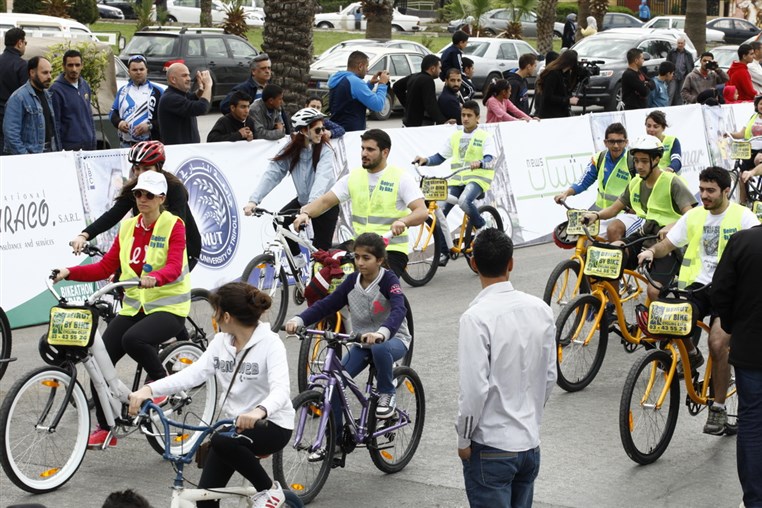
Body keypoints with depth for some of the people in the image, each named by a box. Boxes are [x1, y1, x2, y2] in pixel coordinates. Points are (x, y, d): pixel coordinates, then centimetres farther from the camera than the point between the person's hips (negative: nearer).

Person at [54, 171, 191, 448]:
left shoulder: (173, 225, -7)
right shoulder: (128, 227, 9)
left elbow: (174, 267, -22)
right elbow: (105, 267, 5)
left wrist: (154, 277, -43)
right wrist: (70, 272, -9)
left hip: (168, 307, -5)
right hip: (134, 307, 6)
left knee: (133, 339, -35)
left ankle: (162, 382, -5)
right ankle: (105, 428, 5)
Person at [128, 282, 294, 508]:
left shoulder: (270, 343, -15)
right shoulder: (220, 342, 3)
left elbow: (281, 389, -31)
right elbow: (192, 373, -11)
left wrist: (259, 411, -54)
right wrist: (149, 389, -27)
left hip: (271, 426, -6)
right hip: (232, 424, 6)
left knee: (222, 441, -35)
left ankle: (268, 489, -13)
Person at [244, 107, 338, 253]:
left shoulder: (324, 150, -21)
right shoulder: (291, 149, -10)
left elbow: (322, 178, -36)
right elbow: (272, 173, -18)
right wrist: (254, 200, -32)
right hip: (303, 199, 4)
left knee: (321, 248, -8)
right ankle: (297, 258, 6)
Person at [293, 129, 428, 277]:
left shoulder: (400, 177, -5)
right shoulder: (354, 177, 9)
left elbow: (422, 211, -14)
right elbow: (325, 201, 4)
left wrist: (403, 221, -36)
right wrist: (305, 213, -17)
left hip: (391, 250, -4)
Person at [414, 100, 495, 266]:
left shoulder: (485, 137, 0)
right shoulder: (455, 136, 14)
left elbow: (489, 160, -14)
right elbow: (440, 157, 13)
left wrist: (479, 163, -37)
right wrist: (426, 160, -7)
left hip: (477, 178, -5)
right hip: (457, 179, 5)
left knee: (464, 201, -36)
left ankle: (481, 226, -8)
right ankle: (443, 252, -2)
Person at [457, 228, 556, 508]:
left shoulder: (477, 317, -19)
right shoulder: (541, 310, 0)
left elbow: (474, 388, -19)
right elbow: (550, 375, 8)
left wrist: (463, 439, -7)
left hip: (492, 447, -6)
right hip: (530, 442, 6)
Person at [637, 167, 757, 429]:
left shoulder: (743, 217, -3)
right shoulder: (694, 216, 11)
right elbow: (668, 244, 15)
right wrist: (651, 251, -7)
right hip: (699, 286, 4)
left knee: (717, 343, -25)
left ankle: (718, 408, -7)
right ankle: (690, 354, 9)